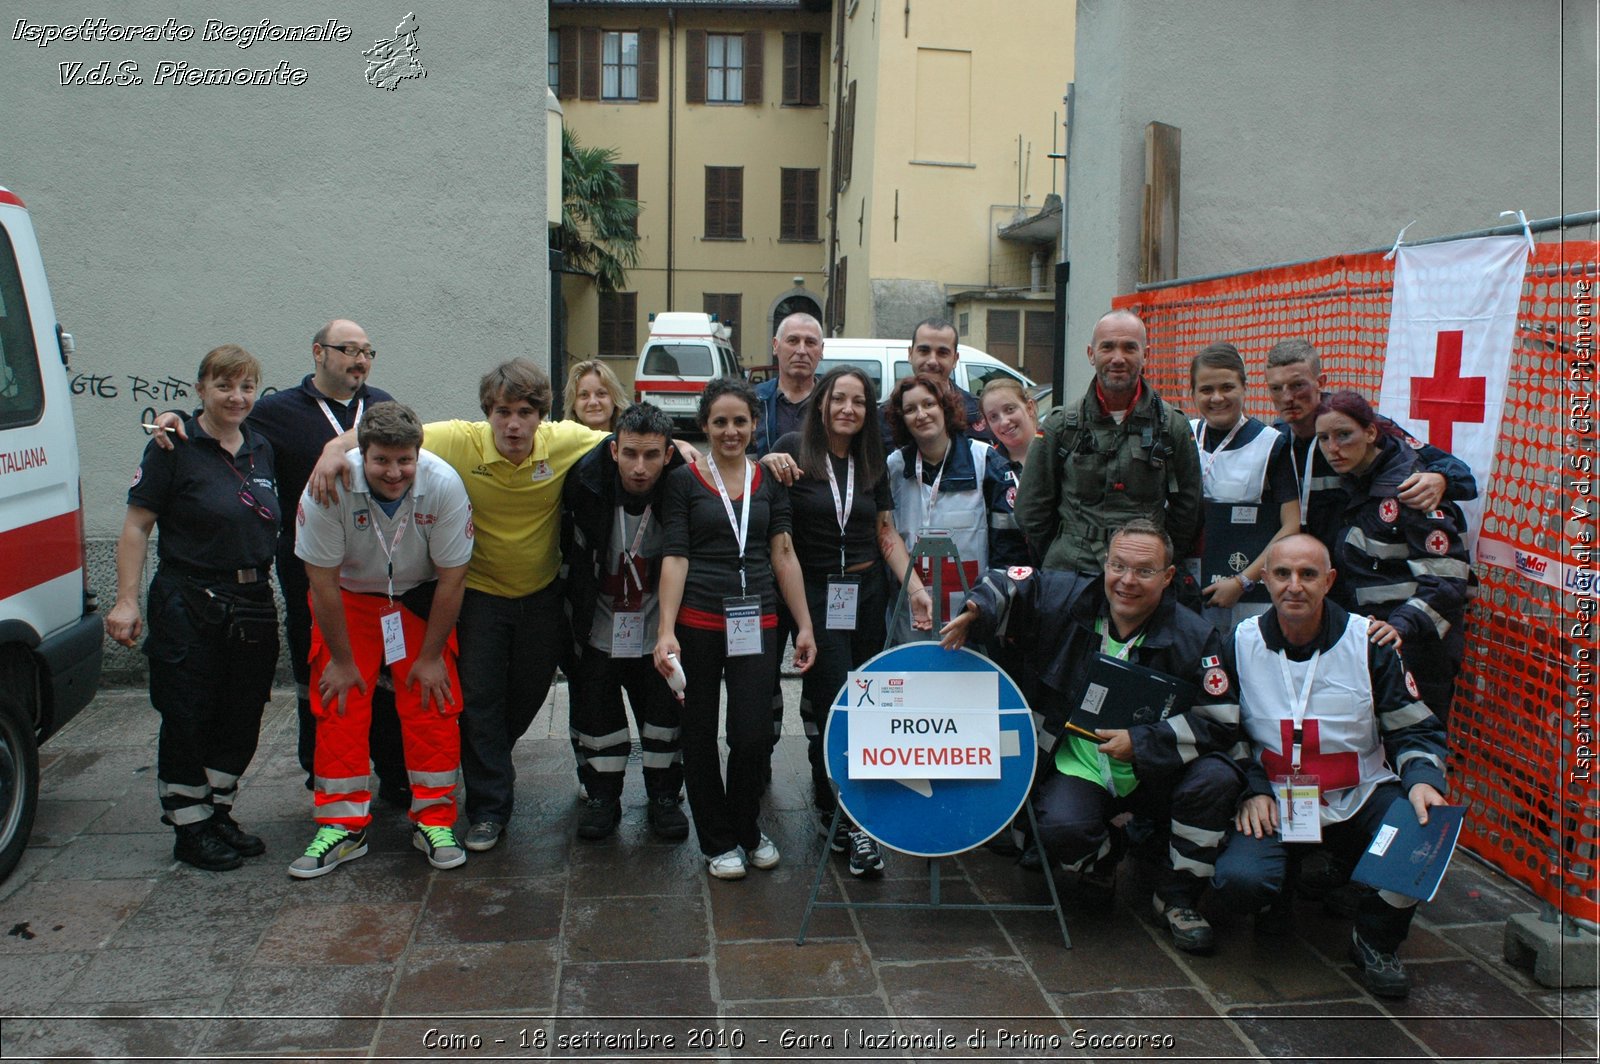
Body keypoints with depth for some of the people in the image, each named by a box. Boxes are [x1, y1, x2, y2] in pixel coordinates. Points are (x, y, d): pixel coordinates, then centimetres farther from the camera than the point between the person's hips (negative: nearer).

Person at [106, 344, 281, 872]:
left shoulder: (262, 449, 10)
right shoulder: (173, 447, -7)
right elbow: (136, 528, -9)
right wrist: (126, 601, -15)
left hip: (254, 605, 6)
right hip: (188, 606, -6)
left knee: (242, 721, 12)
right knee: (187, 722, 2)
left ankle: (218, 812, 28)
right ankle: (190, 829, 15)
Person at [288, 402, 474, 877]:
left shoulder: (444, 486, -27)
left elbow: (451, 577, -16)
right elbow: (322, 579, -18)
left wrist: (431, 656, -11)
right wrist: (341, 659, -11)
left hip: (421, 600, 0)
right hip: (348, 598, 0)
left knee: (433, 705, -7)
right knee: (338, 707, -5)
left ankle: (434, 821, 7)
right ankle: (342, 826, 7)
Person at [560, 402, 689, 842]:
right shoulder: (585, 481, -20)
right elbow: (565, 546, -2)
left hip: (657, 628, 0)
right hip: (597, 626, 0)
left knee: (665, 709, 7)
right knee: (596, 711, 8)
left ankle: (664, 797, 26)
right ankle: (602, 797, 26)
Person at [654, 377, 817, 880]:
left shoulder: (769, 481, 9)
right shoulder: (684, 481, 2)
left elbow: (784, 556, 9)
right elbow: (675, 557, -4)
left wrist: (805, 626, 5)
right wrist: (665, 631, -12)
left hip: (756, 623, 2)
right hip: (697, 623, -1)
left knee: (753, 735, -3)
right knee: (700, 735, 6)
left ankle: (748, 831, 22)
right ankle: (718, 842, 23)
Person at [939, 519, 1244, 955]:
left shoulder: (1193, 636, -8)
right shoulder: (1066, 600, -5)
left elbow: (1220, 723, -10)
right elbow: (1009, 583, 8)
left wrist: (1142, 743, -22)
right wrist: (975, 613, -15)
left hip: (1155, 774, 1)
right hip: (1077, 768, -1)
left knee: (1216, 778, -29)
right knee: (1061, 829, -31)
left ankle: (1177, 895, -3)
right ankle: (1103, 857, 12)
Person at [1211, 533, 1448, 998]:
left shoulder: (1369, 642, -3)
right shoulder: (1241, 645, -2)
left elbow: (1415, 730, 2)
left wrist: (1423, 781, -17)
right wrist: (1253, 789, -7)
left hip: (1361, 796, 1)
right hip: (1276, 802, -1)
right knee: (1238, 881, -28)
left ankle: (1376, 940, 1)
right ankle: (1280, 889, 14)